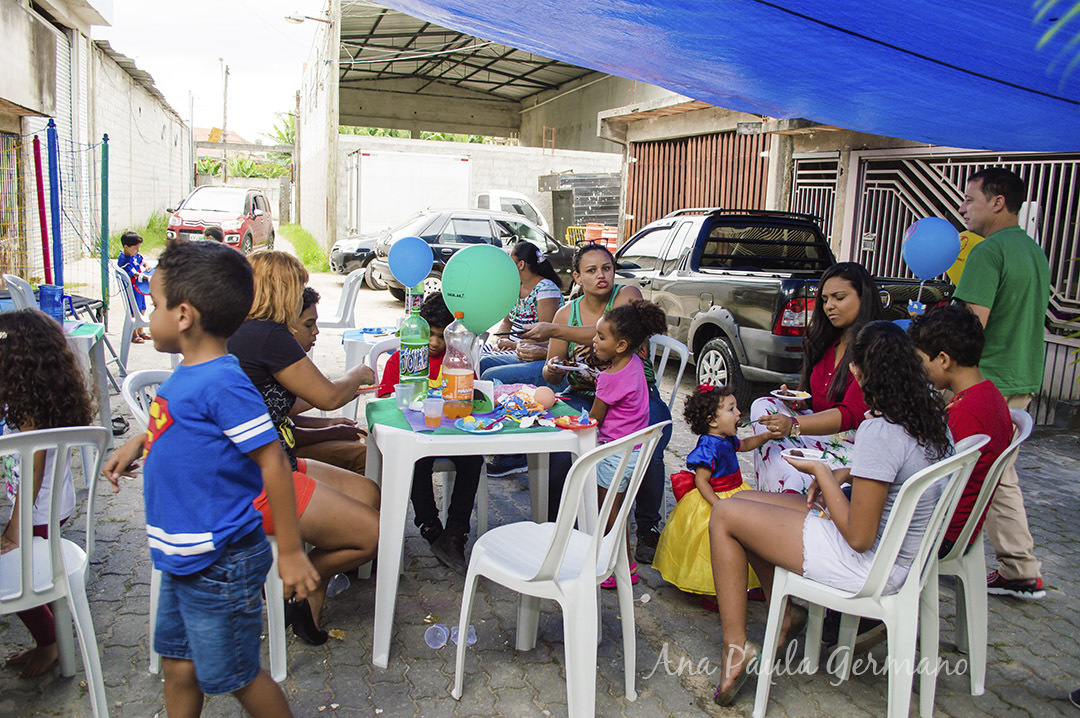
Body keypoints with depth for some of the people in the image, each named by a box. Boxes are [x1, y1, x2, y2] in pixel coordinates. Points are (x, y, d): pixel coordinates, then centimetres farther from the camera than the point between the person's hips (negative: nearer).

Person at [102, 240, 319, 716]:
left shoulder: (222, 382, -25)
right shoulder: (189, 374, 3)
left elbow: (272, 462, -25)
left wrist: (290, 551, -22)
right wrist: (140, 442, 19)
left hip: (218, 565, -9)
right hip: (184, 557, 9)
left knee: (233, 676, 9)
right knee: (178, 663, 23)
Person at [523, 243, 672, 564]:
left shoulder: (627, 295, -3)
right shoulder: (567, 312, 8)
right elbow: (553, 376, 11)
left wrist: (554, 331, -30)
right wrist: (552, 369, -15)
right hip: (584, 397, 2)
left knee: (647, 451, -29)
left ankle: (648, 528, -1)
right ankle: (553, 525, -6)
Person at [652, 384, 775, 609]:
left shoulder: (727, 440, 0)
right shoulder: (709, 447, -27)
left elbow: (744, 445, 22)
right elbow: (701, 481, -27)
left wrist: (765, 436, 7)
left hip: (732, 496, 10)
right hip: (712, 500, -10)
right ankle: (709, 596, 17)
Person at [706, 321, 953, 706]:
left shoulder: (879, 432, -29)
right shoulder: (931, 413, -1)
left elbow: (859, 538, -25)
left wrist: (820, 472, -14)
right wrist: (842, 473, 4)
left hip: (866, 566, -9)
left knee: (724, 515, -2)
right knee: (744, 500, 14)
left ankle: (736, 647, 3)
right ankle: (786, 613, 24)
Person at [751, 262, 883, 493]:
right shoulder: (827, 343, 13)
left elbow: (852, 413, -24)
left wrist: (794, 425, -36)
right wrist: (796, 400, -5)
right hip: (820, 431, 8)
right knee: (763, 406, -16)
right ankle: (794, 489, -29)